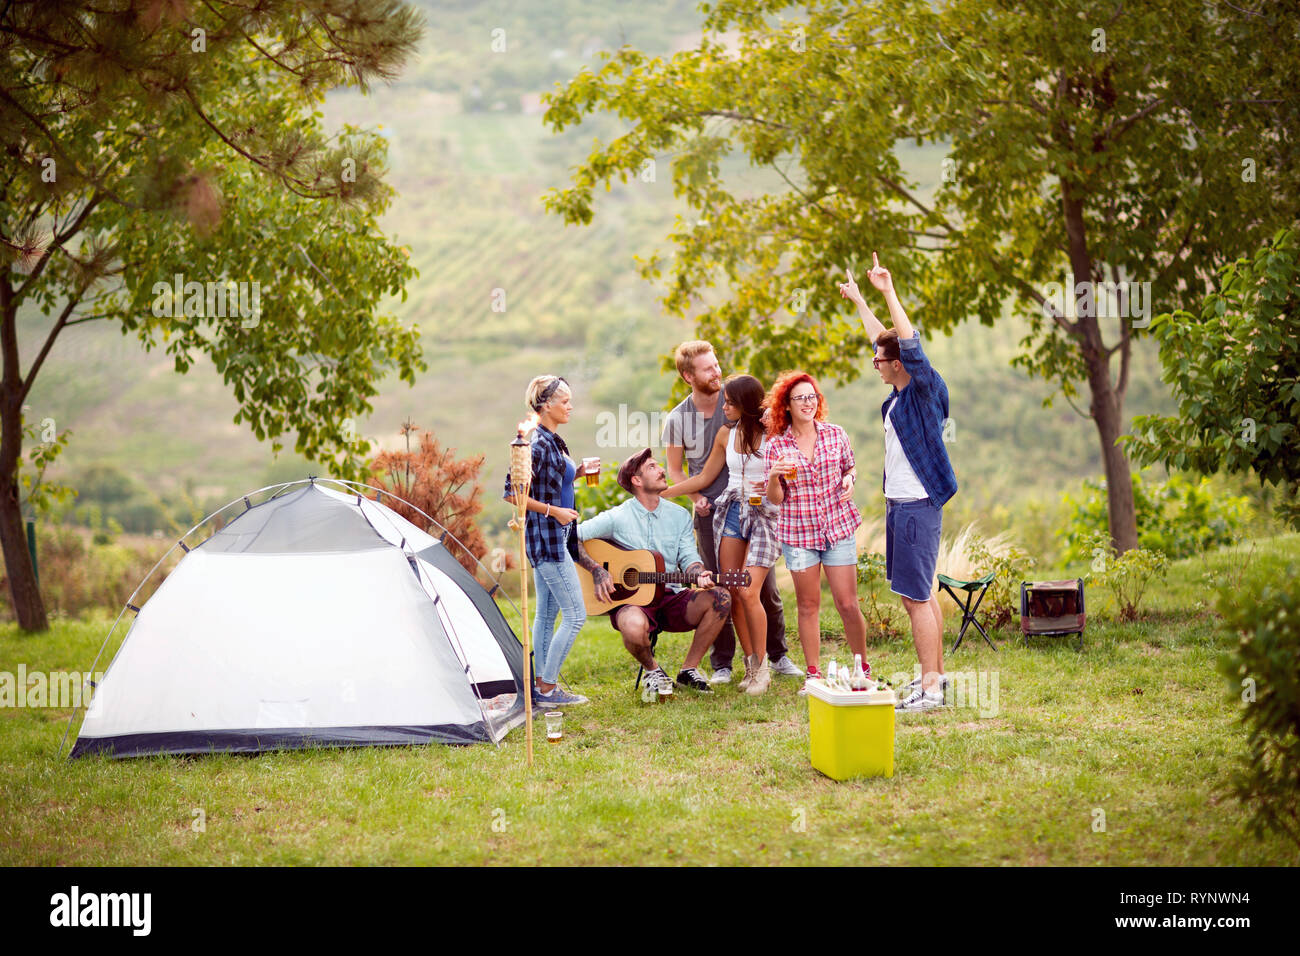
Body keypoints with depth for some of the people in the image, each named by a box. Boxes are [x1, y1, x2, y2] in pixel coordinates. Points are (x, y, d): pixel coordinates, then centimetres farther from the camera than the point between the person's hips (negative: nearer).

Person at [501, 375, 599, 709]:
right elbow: (512, 492, -20)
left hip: (556, 537, 10)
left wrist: (579, 472, 7)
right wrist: (554, 511, -18)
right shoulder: (538, 444, -18)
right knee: (575, 615, -8)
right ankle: (547, 688, -3)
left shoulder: (554, 442, 12)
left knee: (547, 613, 13)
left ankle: (541, 686, 20)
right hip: (547, 537, -10)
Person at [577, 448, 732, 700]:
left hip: (671, 599, 4)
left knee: (720, 598, -23)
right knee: (634, 626, -41)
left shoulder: (679, 515, 10)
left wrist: (700, 576, -18)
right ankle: (652, 670, -3)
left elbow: (688, 557, 4)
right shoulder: (617, 518, -3)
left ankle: (689, 670, -5)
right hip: (629, 600, -4)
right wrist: (597, 570, -13)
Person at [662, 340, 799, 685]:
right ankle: (722, 664, 12)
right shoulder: (677, 419, -1)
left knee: (765, 584, 3)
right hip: (711, 513, 0)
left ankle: (778, 656, 17)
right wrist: (696, 497, -6)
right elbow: (675, 469, 11)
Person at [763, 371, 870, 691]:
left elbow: (851, 466, 18)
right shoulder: (776, 446, -2)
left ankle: (863, 669, 16)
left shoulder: (836, 435, 2)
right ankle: (813, 673, 17)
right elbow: (775, 499, 0)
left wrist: (849, 479, -5)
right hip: (798, 532, 0)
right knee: (808, 605, 6)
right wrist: (774, 475, -20)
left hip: (838, 529, 0)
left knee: (848, 604, -1)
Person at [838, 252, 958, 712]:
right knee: (922, 593, 14)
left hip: (917, 506, -10)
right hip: (900, 503, 10)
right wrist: (858, 300, 35)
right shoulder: (900, 393, 11)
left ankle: (929, 687, -7)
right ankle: (936, 675, 22)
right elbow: (882, 337, 25)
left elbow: (912, 346, -28)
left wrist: (889, 292, -29)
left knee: (916, 597, -9)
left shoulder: (925, 391, -12)